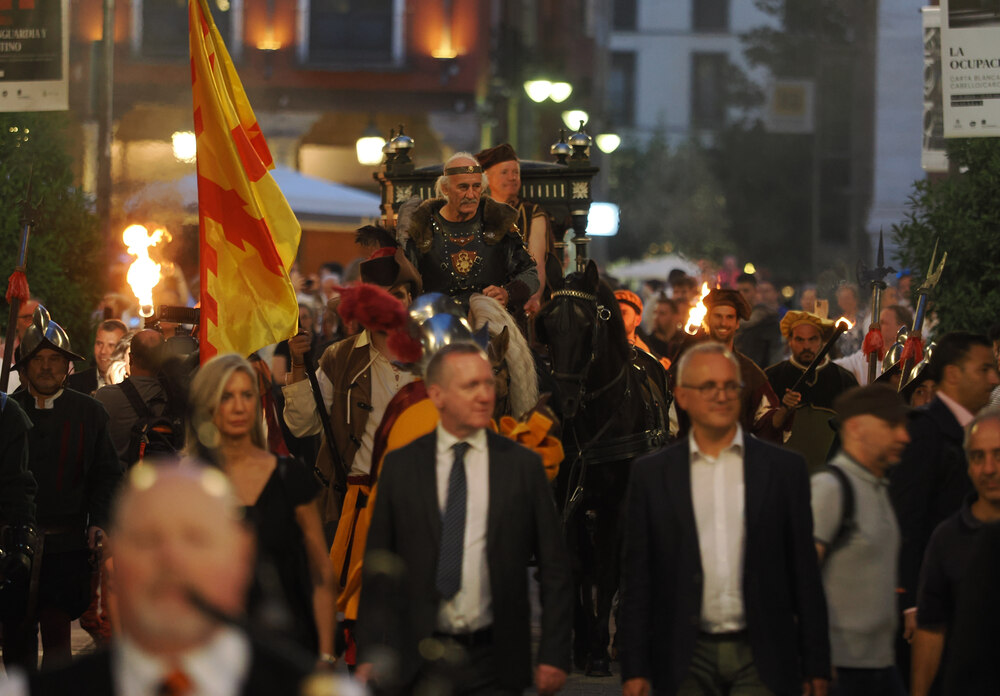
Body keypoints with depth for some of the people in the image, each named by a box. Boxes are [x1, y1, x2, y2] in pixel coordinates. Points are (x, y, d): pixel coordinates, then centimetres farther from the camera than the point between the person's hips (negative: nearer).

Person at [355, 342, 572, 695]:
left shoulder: (522, 465, 4)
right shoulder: (400, 466, 4)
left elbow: (554, 569, 5)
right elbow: (378, 568, 5)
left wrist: (554, 655, -3)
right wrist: (369, 655, -2)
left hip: (494, 666, 0)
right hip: (418, 664, 0)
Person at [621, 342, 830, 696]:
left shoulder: (784, 468, 6)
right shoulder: (651, 474, 7)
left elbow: (805, 574, 6)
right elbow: (638, 580, 6)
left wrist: (816, 667, 3)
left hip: (760, 661, -1)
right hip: (687, 662, 1)